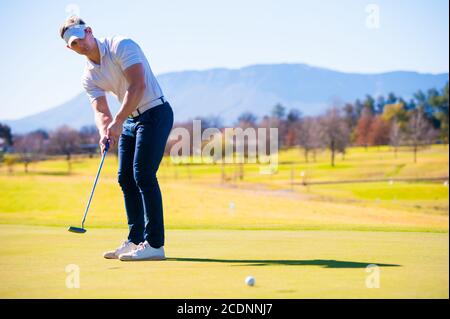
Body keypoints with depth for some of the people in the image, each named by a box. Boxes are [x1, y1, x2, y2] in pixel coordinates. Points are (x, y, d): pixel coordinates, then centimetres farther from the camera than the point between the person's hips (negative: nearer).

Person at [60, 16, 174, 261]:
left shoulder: (122, 46, -15)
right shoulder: (89, 76, 6)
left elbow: (138, 86, -25)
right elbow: (100, 111, -2)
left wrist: (118, 122, -29)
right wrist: (104, 132, -25)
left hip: (155, 112, -8)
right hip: (130, 121, 8)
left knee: (143, 174, -16)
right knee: (125, 178, 6)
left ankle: (154, 244, -15)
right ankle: (135, 240, 16)